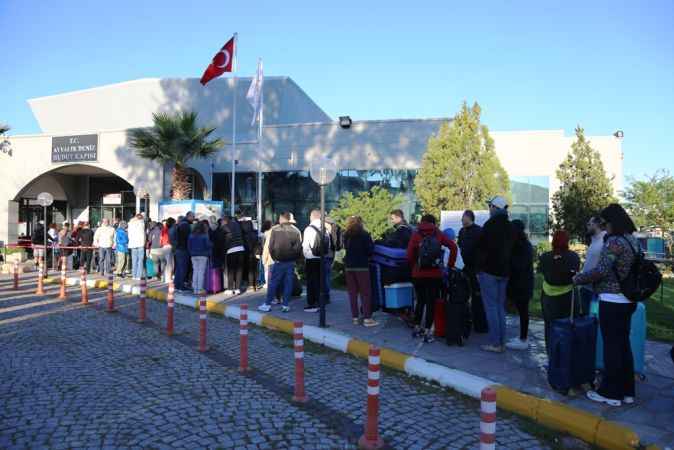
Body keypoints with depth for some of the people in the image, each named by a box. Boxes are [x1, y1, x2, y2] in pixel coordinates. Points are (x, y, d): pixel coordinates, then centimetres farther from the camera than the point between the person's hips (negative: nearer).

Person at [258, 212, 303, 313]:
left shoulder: (274, 229, -5)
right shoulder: (296, 231, 1)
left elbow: (270, 246, -7)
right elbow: (299, 247, 0)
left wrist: (274, 258, 2)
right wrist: (295, 259, 8)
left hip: (279, 261, -2)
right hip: (291, 262, 2)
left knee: (272, 283, 6)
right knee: (288, 283, 8)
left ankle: (267, 304, 11)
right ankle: (286, 305, 10)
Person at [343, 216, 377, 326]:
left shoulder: (346, 235, 3)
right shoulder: (365, 235, -8)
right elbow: (370, 250, -7)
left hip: (349, 266, 4)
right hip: (362, 266, -4)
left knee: (352, 292, 9)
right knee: (365, 292, 0)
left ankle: (355, 317, 12)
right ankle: (367, 318, -2)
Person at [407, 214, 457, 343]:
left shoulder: (416, 235, 0)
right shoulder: (438, 234, 2)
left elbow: (410, 255, -7)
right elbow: (453, 247, -5)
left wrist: (414, 267, 9)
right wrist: (450, 264, 2)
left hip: (418, 274, 1)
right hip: (435, 274, -1)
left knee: (420, 300, 17)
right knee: (431, 303, 4)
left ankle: (417, 327, 25)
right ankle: (427, 332, 3)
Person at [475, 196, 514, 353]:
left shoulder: (490, 224, -13)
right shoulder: (510, 227, 13)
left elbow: (482, 247, -14)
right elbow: (511, 250, 17)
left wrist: (479, 266, -5)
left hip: (489, 271, -7)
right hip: (504, 271, 8)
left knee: (491, 306, -3)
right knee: (500, 306, 13)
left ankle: (494, 343, -2)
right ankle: (501, 342, 16)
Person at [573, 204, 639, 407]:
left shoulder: (614, 241, -17)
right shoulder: (632, 240, 11)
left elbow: (601, 271, -22)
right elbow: (625, 269, 15)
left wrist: (577, 279, -10)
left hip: (612, 300, -9)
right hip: (627, 300, 9)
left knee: (612, 346, 0)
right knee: (624, 344, 16)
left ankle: (611, 393, 11)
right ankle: (627, 391, 25)